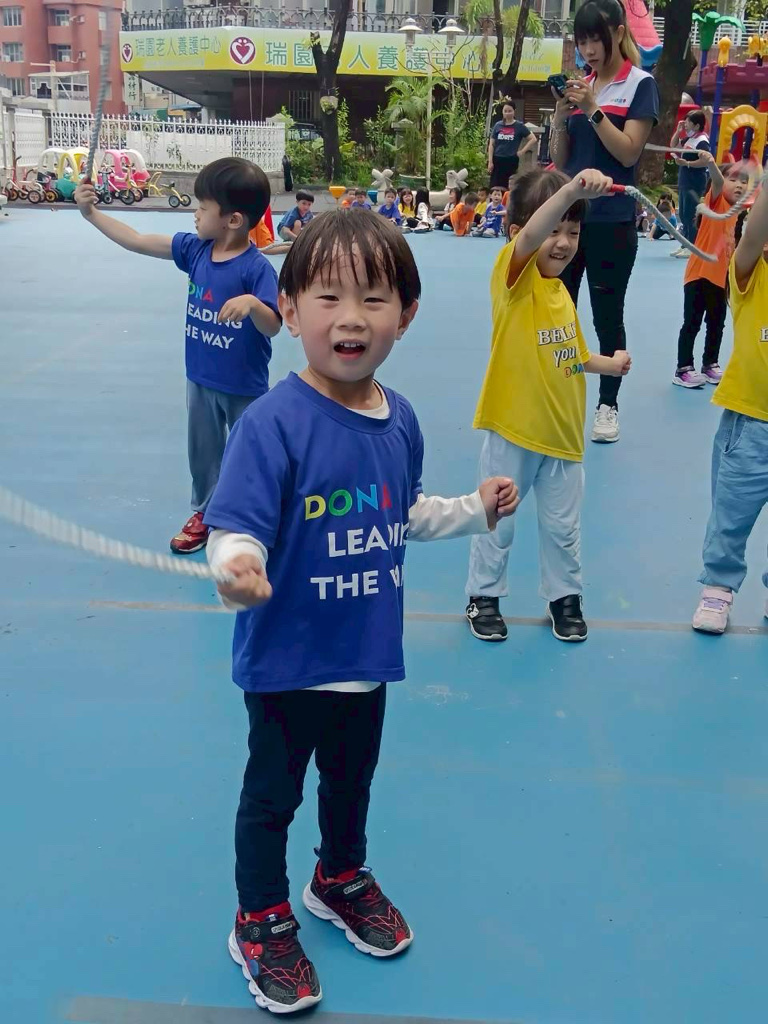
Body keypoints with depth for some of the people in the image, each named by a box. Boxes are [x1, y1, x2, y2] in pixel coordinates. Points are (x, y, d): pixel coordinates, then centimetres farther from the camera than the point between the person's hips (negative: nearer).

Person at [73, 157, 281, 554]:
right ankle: (205, 514, 39)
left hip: (244, 386, -6)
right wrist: (92, 213, -2)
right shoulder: (194, 249, -5)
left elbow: (273, 327, -26)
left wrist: (252, 304, -45)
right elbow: (136, 241, 1)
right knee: (202, 453, 20)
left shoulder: (257, 267, -22)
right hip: (201, 379, 6)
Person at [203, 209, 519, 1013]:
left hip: (368, 655, 6)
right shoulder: (273, 423, -25)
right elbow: (236, 532, -29)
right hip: (286, 660, -6)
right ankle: (261, 925, 38)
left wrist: (476, 511, 7)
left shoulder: (399, 420, -3)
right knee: (272, 794, 15)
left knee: (352, 778, 27)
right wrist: (238, 569, -50)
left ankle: (341, 880, 54)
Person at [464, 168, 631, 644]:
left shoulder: (562, 292, 7)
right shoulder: (514, 276, -13)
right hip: (512, 431, -5)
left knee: (563, 525, 16)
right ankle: (484, 596, 29)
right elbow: (528, 236, -35)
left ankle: (565, 596, 35)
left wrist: (609, 364, 5)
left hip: (563, 432, 6)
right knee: (497, 521, 11)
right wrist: (572, 189, -49)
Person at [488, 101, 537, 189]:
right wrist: (490, 161, 0)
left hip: (511, 160, -2)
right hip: (497, 160, 2)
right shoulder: (498, 125, 7)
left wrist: (522, 151, -4)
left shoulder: (519, 126, 2)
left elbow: (533, 139, 2)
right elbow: (491, 144, 7)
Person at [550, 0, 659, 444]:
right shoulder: (581, 85, 12)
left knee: (608, 315, 1)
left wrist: (592, 108, -18)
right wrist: (562, 112, -5)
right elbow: (560, 158, 11)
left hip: (612, 220, -5)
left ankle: (608, 405, 12)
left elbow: (628, 152, -12)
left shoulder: (641, 84, -3)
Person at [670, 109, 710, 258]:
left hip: (694, 184, -10)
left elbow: (706, 161, -24)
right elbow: (673, 145, 27)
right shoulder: (689, 139, 13)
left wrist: (687, 163, -25)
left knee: (690, 215, -9)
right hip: (685, 182, 10)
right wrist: (678, 131, 13)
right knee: (683, 215, 13)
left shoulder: (702, 141, -14)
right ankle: (685, 245, 19)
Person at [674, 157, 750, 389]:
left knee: (716, 325, 15)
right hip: (699, 275, -7)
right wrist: (711, 164, -49)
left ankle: (710, 365, 28)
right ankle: (683, 370, 3)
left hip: (721, 279, 7)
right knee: (692, 324, -2)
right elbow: (717, 181, -28)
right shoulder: (717, 201, -6)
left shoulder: (736, 213, 12)